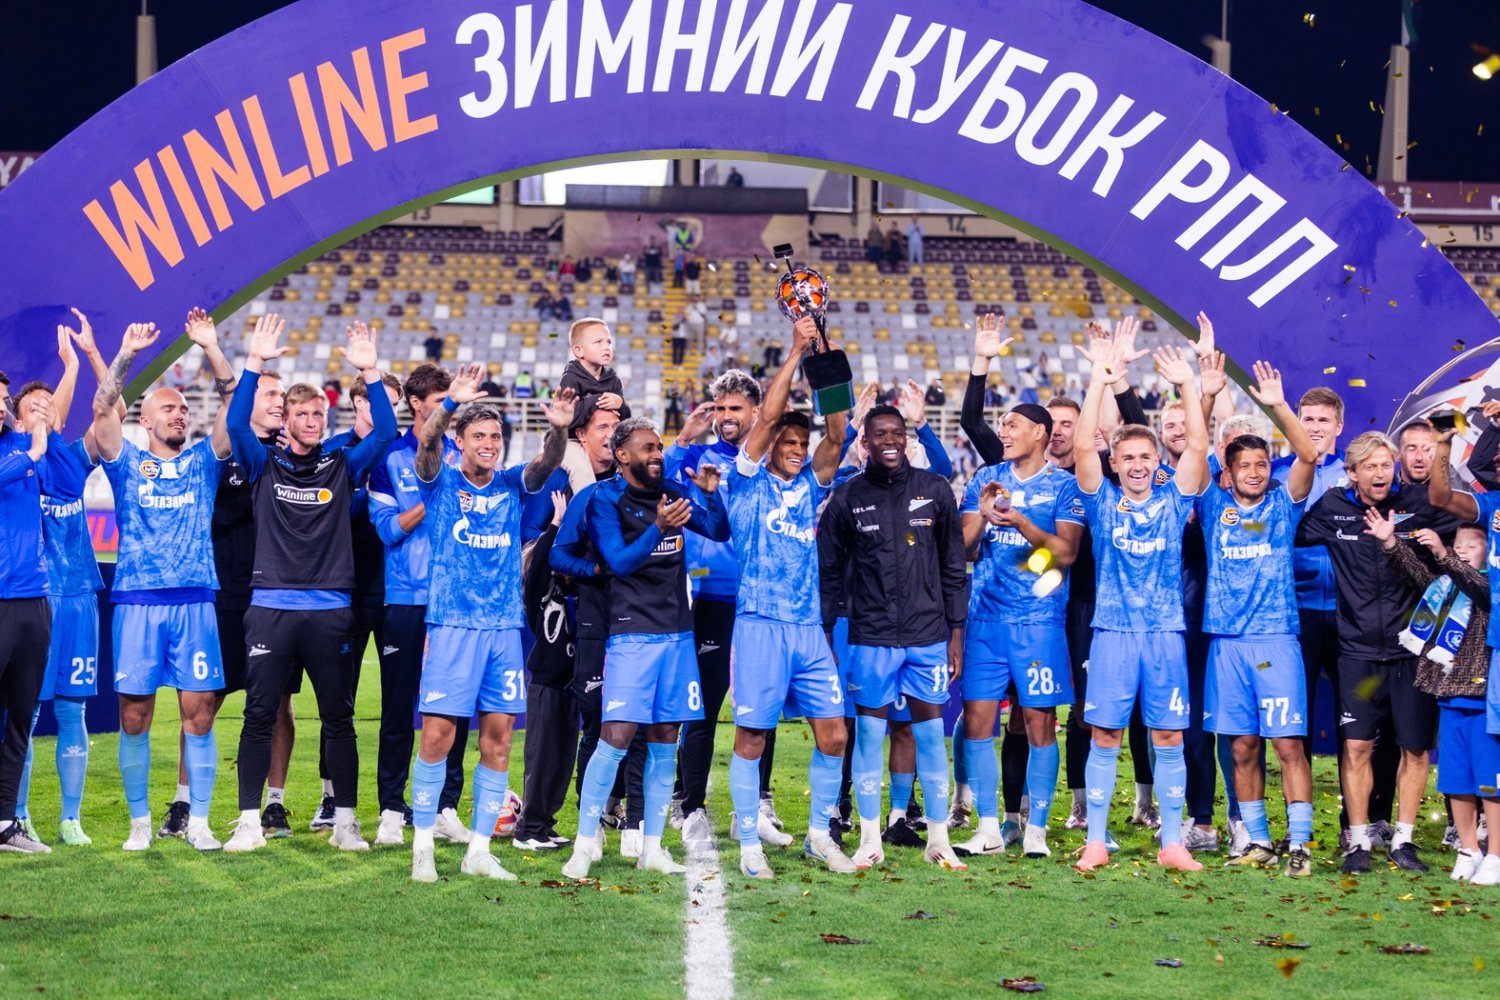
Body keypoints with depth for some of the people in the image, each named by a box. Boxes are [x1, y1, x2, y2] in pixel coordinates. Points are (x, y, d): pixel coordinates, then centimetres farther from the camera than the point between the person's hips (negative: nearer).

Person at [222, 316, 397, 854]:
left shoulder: (343, 466, 10)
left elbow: (385, 431, -1)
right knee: (259, 715, -1)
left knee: (338, 718, 4)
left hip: (330, 609, 1)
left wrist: (370, 372, -10)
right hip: (270, 605, -1)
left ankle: (345, 820, 10)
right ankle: (249, 822, 4)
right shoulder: (265, 464, 8)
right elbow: (236, 423, -6)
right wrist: (255, 364, -15)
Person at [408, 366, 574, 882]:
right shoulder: (441, 481, 2)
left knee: (498, 737, 3)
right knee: (438, 732, -7)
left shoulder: (512, 484, 10)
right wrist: (450, 404, -36)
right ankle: (422, 844, 4)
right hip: (453, 623, -3)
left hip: (504, 625, 4)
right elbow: (427, 443, -18)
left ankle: (479, 850, 10)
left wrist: (558, 429, -30)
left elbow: (547, 462, -8)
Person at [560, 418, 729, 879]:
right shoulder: (605, 499, -5)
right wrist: (658, 527, -29)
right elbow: (620, 561, -15)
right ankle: (585, 844, -2)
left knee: (665, 741, 7)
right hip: (633, 633, -5)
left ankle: (652, 848, 13)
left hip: (678, 632, 5)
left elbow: (720, 532, 10)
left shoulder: (672, 493, 10)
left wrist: (710, 493, -7)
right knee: (616, 737, -12)